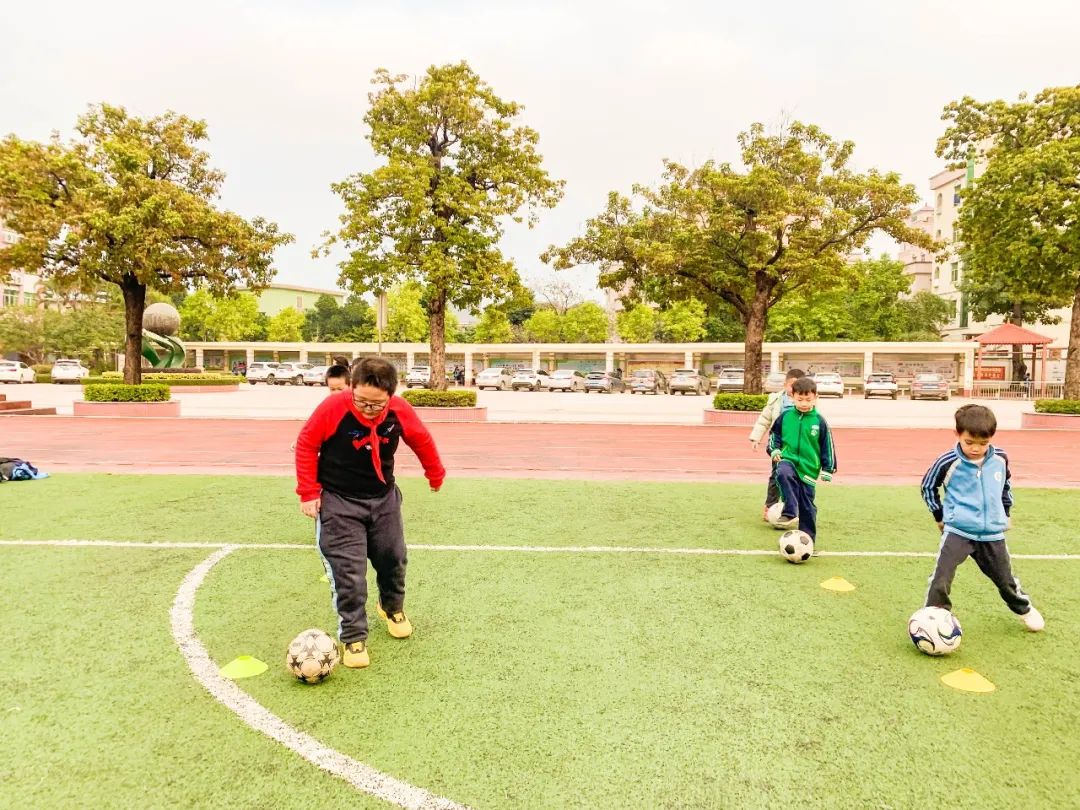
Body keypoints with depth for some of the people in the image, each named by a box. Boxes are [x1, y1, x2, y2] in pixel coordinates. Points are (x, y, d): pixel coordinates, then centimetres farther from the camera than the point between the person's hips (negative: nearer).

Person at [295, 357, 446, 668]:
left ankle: (392, 607, 44)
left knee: (393, 559, 14)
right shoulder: (333, 407, -24)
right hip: (338, 501, -3)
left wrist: (435, 475, 17)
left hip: (383, 499, 3)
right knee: (348, 572, -7)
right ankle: (353, 638, 11)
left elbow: (422, 441, 4)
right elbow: (306, 445, -10)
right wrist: (309, 492, -10)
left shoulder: (401, 412, -16)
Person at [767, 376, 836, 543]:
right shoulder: (785, 416, -1)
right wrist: (774, 450, -3)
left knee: (807, 507, 6)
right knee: (783, 473, -38)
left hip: (808, 469, 0)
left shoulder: (819, 421, -3)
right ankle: (790, 513, -34)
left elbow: (828, 446, 3)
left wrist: (828, 470, 2)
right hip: (788, 461, 0)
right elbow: (774, 434, 14)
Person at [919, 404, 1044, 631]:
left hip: (992, 533, 4)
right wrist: (939, 516, 5)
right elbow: (928, 486, 1)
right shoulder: (948, 462, -16)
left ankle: (1024, 609, 46)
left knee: (1005, 578, 19)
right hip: (958, 531, -3)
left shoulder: (1000, 459, -4)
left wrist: (1005, 512, 22)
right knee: (940, 579, -14)